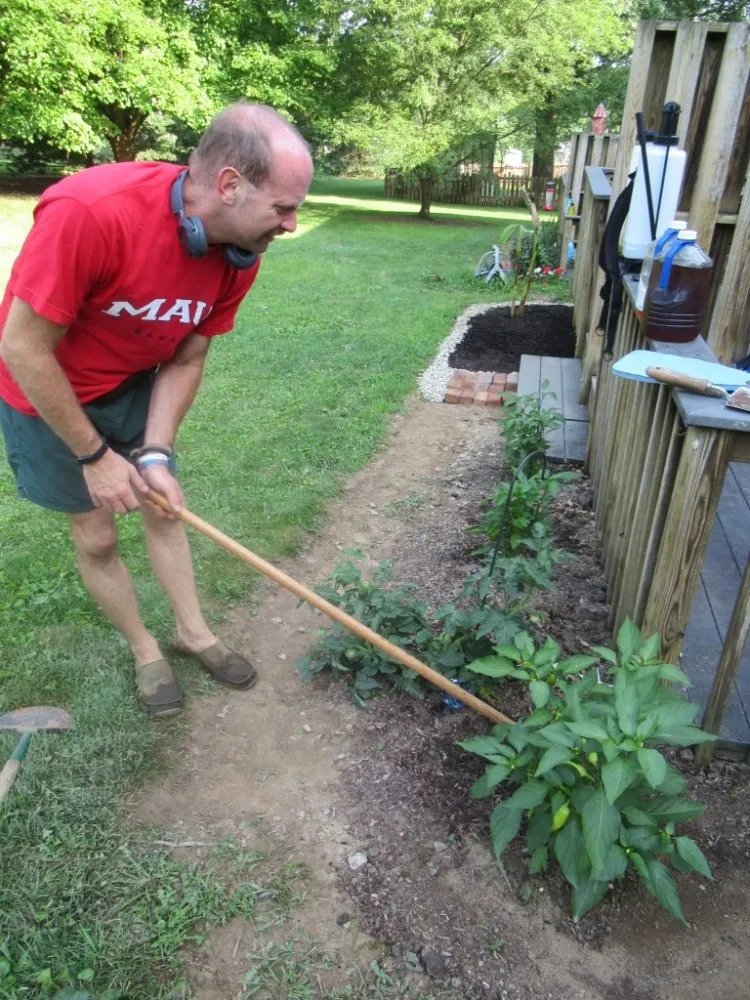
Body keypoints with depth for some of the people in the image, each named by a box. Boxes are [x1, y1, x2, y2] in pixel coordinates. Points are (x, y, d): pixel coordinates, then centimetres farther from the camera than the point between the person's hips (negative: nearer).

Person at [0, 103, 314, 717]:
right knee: (96, 537, 6)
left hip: (134, 386, 5)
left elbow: (187, 359, -8)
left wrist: (156, 454, -17)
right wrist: (96, 454, -21)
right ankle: (145, 649, 29)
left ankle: (194, 632, 33)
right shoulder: (88, 212, -38)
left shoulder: (241, 253, -18)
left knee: (164, 509, 12)